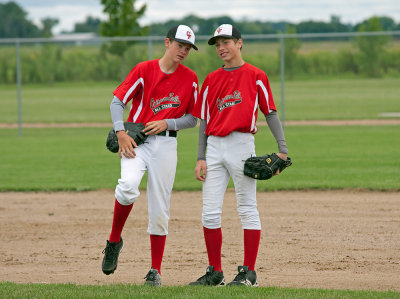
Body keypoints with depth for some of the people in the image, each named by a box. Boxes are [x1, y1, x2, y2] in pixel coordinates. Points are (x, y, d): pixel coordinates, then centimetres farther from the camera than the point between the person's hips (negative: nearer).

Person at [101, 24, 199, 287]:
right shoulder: (144, 70, 0)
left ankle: (156, 271, 10)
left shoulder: (190, 79, 6)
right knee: (128, 186, -29)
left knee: (160, 209, 2)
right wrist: (121, 132, -14)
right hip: (136, 140, -2)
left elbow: (193, 119, 10)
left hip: (166, 142, 2)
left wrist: (167, 123, -8)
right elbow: (117, 100, -1)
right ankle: (114, 241, -6)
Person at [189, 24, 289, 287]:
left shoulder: (256, 76, 2)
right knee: (210, 213, 2)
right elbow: (204, 120, 15)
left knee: (247, 210, -1)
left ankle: (249, 273, 3)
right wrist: (201, 158, 8)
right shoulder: (211, 80, 14)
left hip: (241, 145, -5)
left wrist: (283, 149, -8)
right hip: (214, 148, 5)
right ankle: (215, 273, 11)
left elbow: (270, 113, 1)